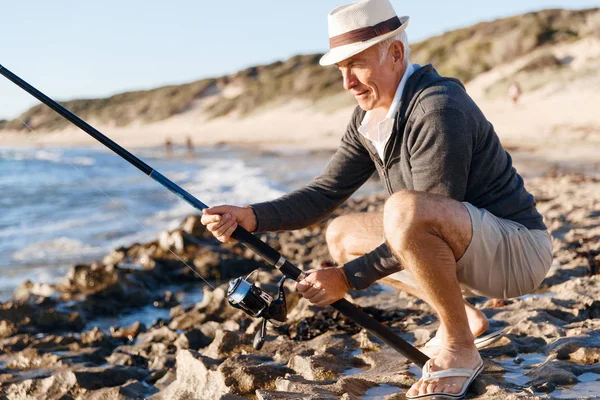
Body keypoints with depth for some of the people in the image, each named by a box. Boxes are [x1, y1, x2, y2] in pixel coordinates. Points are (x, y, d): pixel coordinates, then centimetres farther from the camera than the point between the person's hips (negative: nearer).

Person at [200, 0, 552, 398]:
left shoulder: (438, 110, -25)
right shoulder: (368, 119, 3)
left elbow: (431, 220, -26)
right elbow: (324, 193, 2)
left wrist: (349, 277, -23)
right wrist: (250, 217, -14)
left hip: (518, 248, -9)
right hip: (461, 251, 9)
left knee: (404, 209, -35)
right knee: (341, 236, 12)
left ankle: (460, 349, -15)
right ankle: (464, 316, 14)